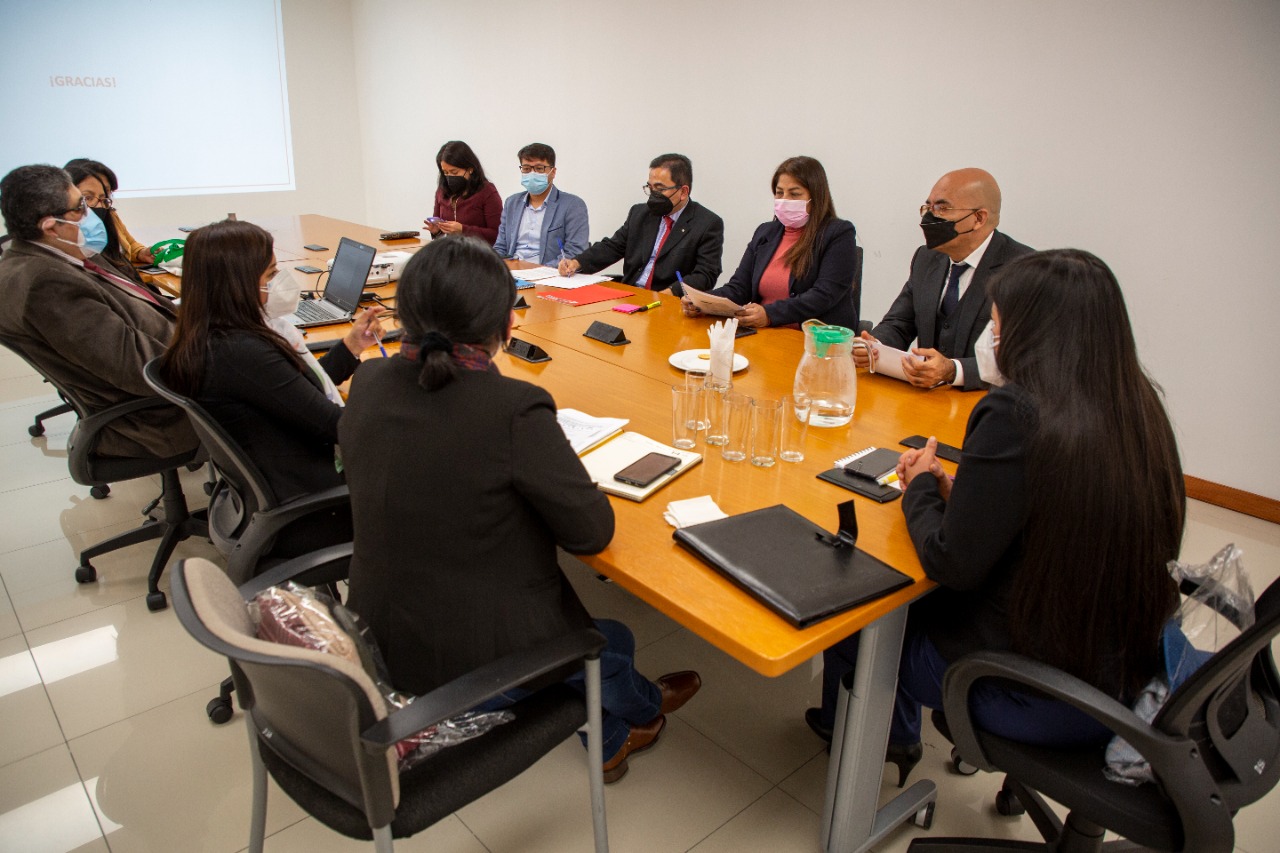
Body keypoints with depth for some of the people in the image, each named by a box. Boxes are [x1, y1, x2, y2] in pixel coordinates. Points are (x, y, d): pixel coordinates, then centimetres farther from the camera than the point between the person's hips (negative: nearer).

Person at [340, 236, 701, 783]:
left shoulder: (368, 384, -8)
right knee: (613, 639, 25)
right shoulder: (515, 409, -29)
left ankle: (610, 741, 49)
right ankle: (642, 709, 57)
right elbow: (593, 531, -18)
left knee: (576, 617, 30)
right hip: (474, 667, -6)